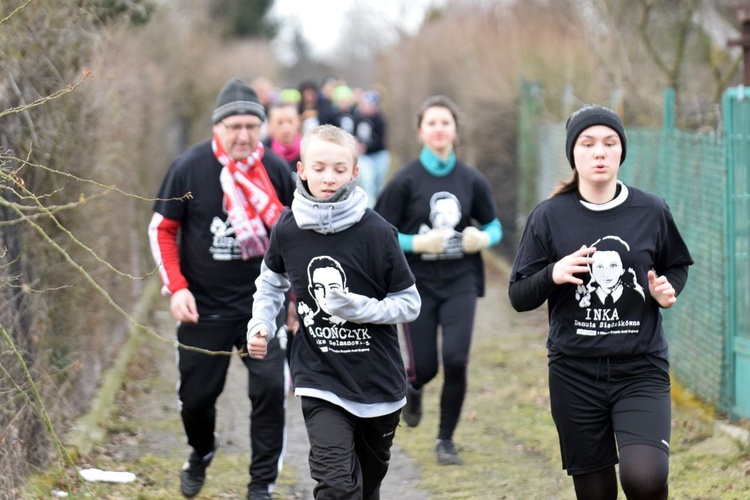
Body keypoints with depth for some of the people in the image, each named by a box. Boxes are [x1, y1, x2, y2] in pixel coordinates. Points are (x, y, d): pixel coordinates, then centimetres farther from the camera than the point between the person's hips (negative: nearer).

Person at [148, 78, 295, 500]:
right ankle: (201, 453, 45)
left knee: (270, 387, -11)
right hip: (204, 307, 0)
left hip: (263, 303, 0)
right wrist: (176, 287, -10)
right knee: (197, 394, 11)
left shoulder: (276, 169, -6)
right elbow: (163, 230, 0)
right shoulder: (190, 168, -10)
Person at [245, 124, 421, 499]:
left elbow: (409, 303, -7)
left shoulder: (376, 232, -14)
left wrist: (359, 308, -23)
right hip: (320, 382, 0)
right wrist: (260, 325, -1)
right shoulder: (288, 230, -5)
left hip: (377, 381, 0)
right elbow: (272, 281, 15)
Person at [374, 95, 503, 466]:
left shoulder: (472, 180, 1)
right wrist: (417, 244, -19)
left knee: (456, 359, -12)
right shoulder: (405, 181, -6)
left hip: (460, 283, 1)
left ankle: (446, 440, 7)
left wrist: (483, 239, -10)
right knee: (425, 367, 0)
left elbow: (493, 227, 12)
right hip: (417, 284, -1)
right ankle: (413, 388, 40)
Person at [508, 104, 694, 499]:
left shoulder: (651, 212, 1)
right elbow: (519, 297, 1)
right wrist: (553, 275, -19)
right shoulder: (549, 217, -1)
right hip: (574, 374, 1)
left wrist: (668, 290, -5)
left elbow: (676, 267, 18)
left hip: (641, 369, -1)